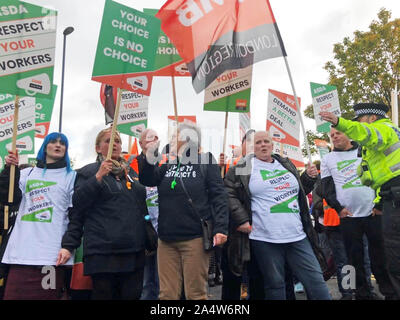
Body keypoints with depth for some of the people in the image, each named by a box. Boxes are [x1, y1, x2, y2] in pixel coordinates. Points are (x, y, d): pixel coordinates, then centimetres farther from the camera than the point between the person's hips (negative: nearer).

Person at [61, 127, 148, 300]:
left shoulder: (131, 172, 20)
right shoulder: (88, 172, 7)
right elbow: (77, 203, -8)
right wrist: (98, 177, -17)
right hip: (102, 251, -4)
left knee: (132, 295, 5)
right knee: (104, 294, 1)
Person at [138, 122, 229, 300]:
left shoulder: (205, 162, 1)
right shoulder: (168, 164, 15)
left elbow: (219, 196, -4)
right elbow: (146, 180, 3)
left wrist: (220, 228, -14)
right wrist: (149, 155, -11)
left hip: (195, 239, -4)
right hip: (166, 239, 5)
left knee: (196, 293, 3)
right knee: (167, 294, 9)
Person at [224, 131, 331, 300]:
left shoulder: (286, 164, 16)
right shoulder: (243, 168, 1)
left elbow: (299, 192, 27)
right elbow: (229, 194, 0)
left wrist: (309, 177, 10)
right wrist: (242, 219, -8)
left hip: (297, 236, 4)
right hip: (265, 239, -4)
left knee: (315, 280, 6)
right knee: (275, 285, 7)